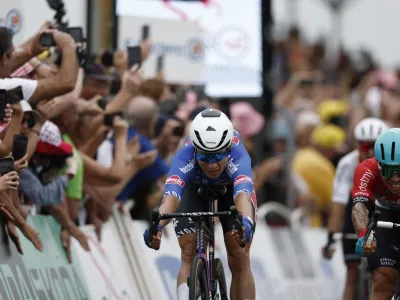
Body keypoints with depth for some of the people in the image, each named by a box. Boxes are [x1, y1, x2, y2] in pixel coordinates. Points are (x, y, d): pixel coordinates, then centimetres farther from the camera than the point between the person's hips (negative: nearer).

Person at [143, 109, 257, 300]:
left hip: (233, 186, 0)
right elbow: (171, 196, -56)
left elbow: (243, 195, -60)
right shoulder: (185, 157, -41)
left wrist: (246, 222, -82)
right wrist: (157, 225, -76)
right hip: (195, 187, 1)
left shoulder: (237, 157, -43)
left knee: (239, 261, -7)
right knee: (190, 256, -17)